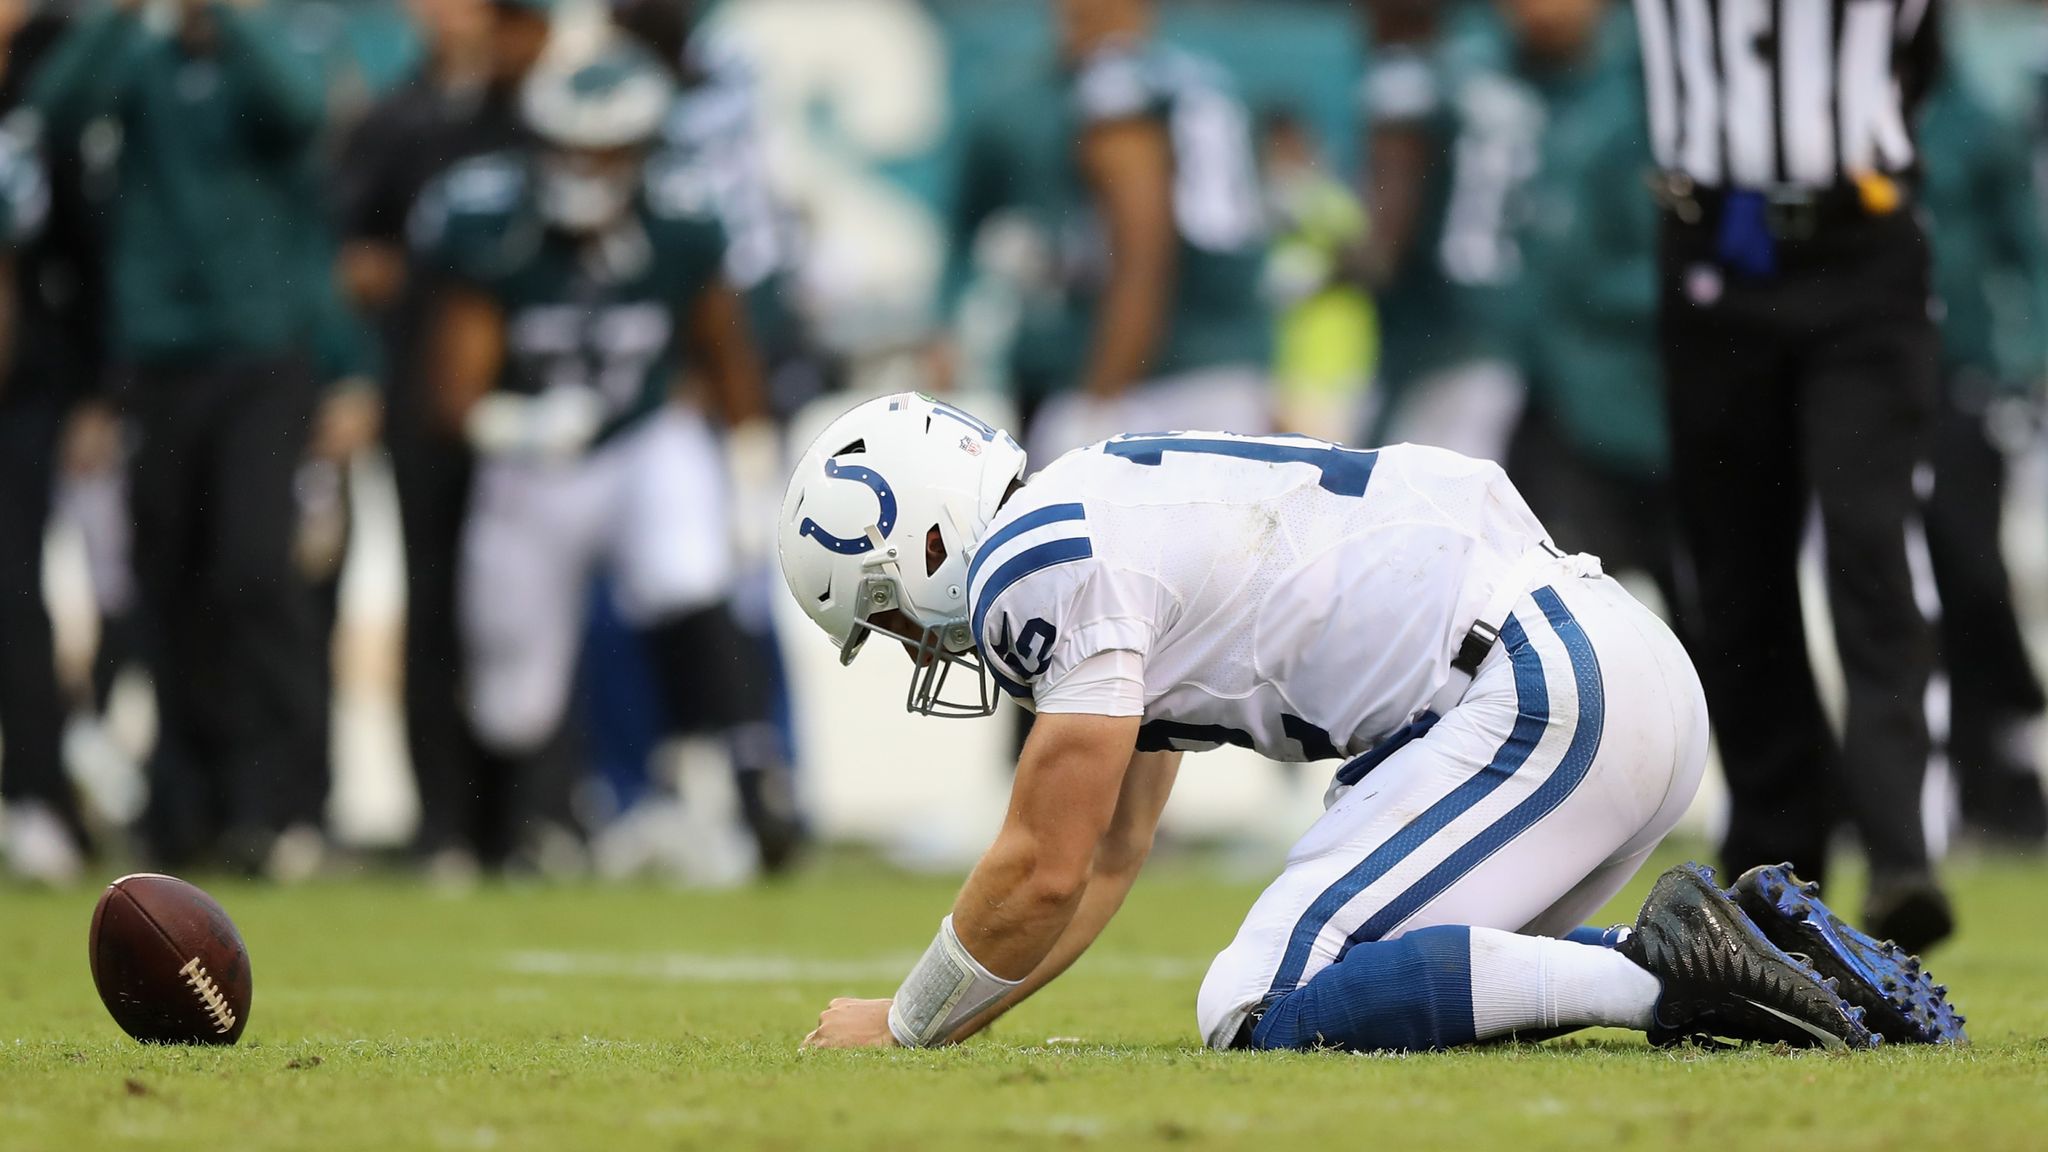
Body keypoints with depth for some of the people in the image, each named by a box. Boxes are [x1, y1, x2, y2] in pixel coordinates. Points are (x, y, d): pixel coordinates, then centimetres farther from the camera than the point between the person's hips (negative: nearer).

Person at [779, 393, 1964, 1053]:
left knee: (1266, 1015, -13)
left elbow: (1045, 873, -4)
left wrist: (907, 1028, 10)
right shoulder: (1101, 533, 24)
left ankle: (1660, 974, -18)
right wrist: (951, 1019, 25)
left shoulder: (1054, 565, -7)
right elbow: (1107, 866, 30)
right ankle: (1770, 957, 9)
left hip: (1549, 694, -10)